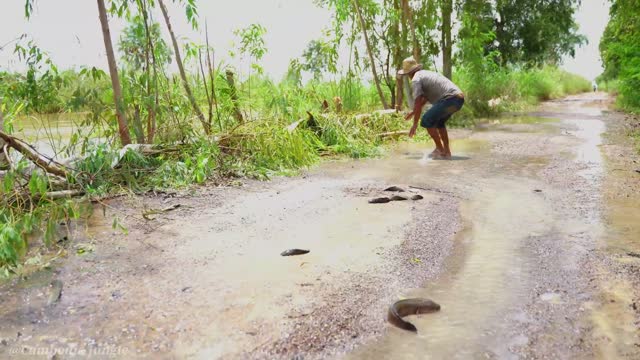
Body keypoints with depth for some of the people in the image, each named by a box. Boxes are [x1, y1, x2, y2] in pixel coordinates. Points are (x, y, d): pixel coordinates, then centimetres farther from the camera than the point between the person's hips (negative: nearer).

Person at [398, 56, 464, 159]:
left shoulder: (416, 79, -1)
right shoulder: (427, 74, 29)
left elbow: (418, 103, -8)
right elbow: (424, 98, 39)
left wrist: (415, 124, -2)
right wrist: (413, 112, 43)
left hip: (450, 99, -9)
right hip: (459, 98, 9)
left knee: (427, 121, -1)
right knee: (438, 122, 25)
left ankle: (440, 150, 2)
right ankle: (446, 151, 20)